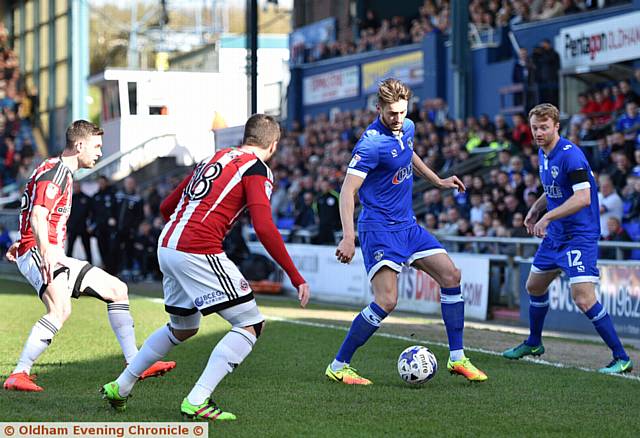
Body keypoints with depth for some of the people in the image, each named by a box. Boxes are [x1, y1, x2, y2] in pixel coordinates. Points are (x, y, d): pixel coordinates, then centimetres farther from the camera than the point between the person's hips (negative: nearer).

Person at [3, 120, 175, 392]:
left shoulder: (62, 172, 21)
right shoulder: (54, 173, -12)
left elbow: (36, 215, 33)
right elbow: (37, 217, -25)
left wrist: (22, 243, 42)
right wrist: (45, 252, -37)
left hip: (54, 256, 11)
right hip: (38, 254, -11)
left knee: (117, 289, 11)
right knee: (60, 310, -32)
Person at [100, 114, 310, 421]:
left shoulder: (215, 157, 21)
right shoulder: (257, 169, -1)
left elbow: (166, 207, 24)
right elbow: (264, 228, -15)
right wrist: (296, 277, -12)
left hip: (166, 246, 8)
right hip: (199, 252, -8)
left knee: (183, 328, 28)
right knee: (251, 325, -2)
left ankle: (120, 387, 33)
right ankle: (197, 402, -11)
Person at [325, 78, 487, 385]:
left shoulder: (407, 128, 5)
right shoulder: (371, 143, -20)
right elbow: (348, 190, -25)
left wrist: (438, 181, 31)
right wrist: (349, 237, -34)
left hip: (407, 225, 9)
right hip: (379, 229, -9)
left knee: (451, 277, 4)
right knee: (386, 301, -18)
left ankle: (457, 358, 13)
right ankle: (338, 366, -6)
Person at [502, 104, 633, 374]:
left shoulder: (570, 155, -20)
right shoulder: (543, 154, 9)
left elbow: (583, 198, -27)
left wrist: (548, 217, -25)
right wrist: (536, 208, 9)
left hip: (580, 236, -10)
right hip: (555, 235, 10)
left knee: (583, 299, -18)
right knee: (534, 287, 20)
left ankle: (621, 359, -10)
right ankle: (534, 344, 43)